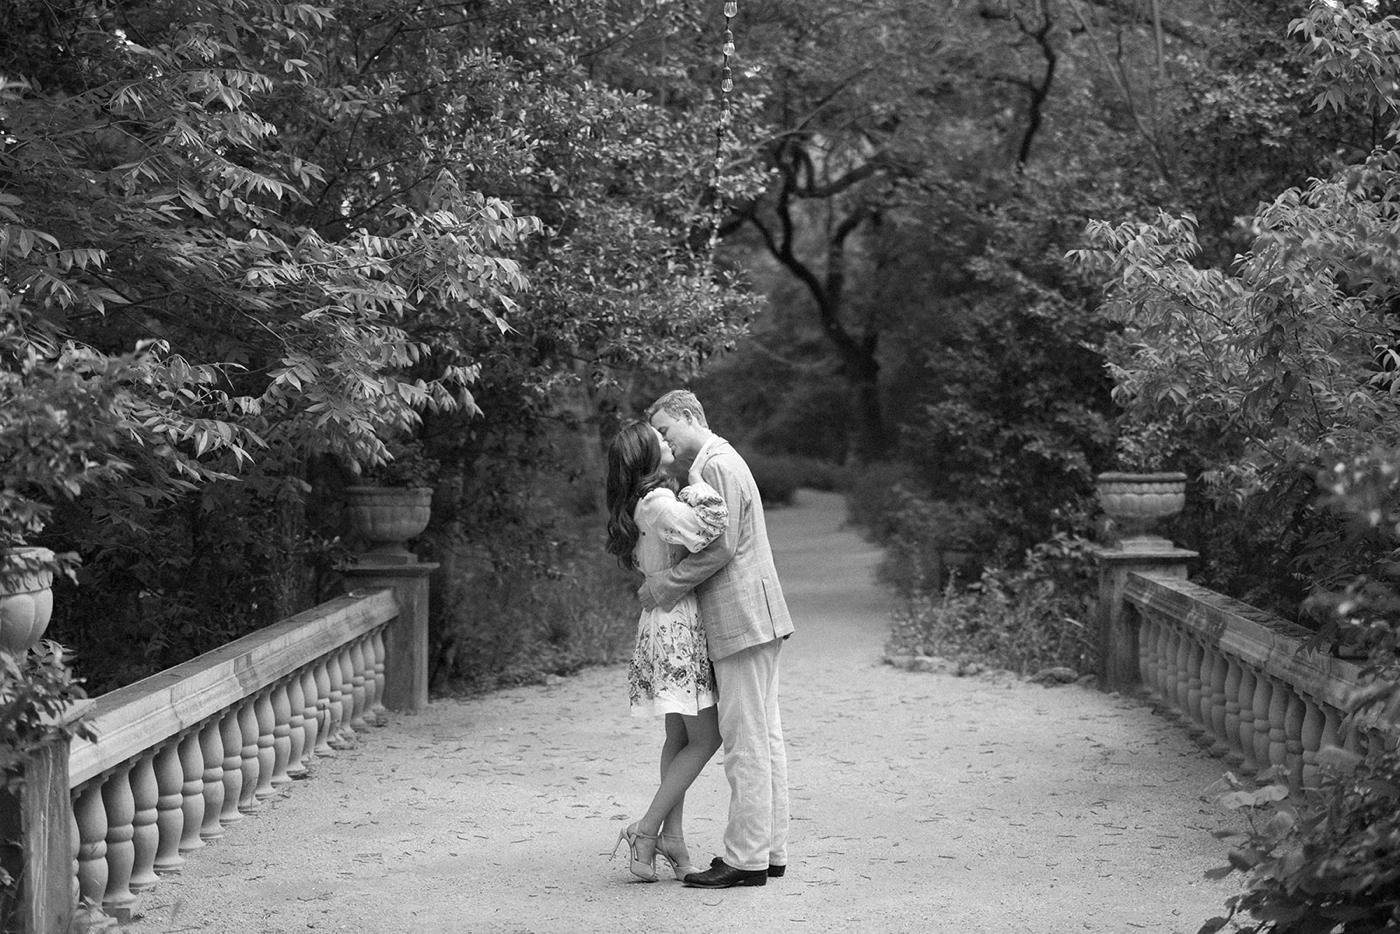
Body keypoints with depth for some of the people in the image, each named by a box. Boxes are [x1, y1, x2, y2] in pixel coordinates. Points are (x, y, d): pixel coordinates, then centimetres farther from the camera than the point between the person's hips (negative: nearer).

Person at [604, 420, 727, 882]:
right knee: (705, 738, -5)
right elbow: (708, 525, -31)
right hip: (677, 624, -10)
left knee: (680, 736, 11)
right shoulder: (657, 502, -18)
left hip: (666, 623, 10)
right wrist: (696, 478, -16)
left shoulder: (650, 500, 12)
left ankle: (672, 836, 12)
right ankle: (646, 831, -5)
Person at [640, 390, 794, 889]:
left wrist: (664, 585, -12)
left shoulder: (717, 466, -12)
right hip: (756, 620, 11)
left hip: (742, 619, -11)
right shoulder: (719, 463, 21)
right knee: (764, 736, 11)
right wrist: (659, 579, 11)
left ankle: (746, 858, -6)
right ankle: (770, 849, 15)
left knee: (746, 740, -8)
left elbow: (720, 547, -19)